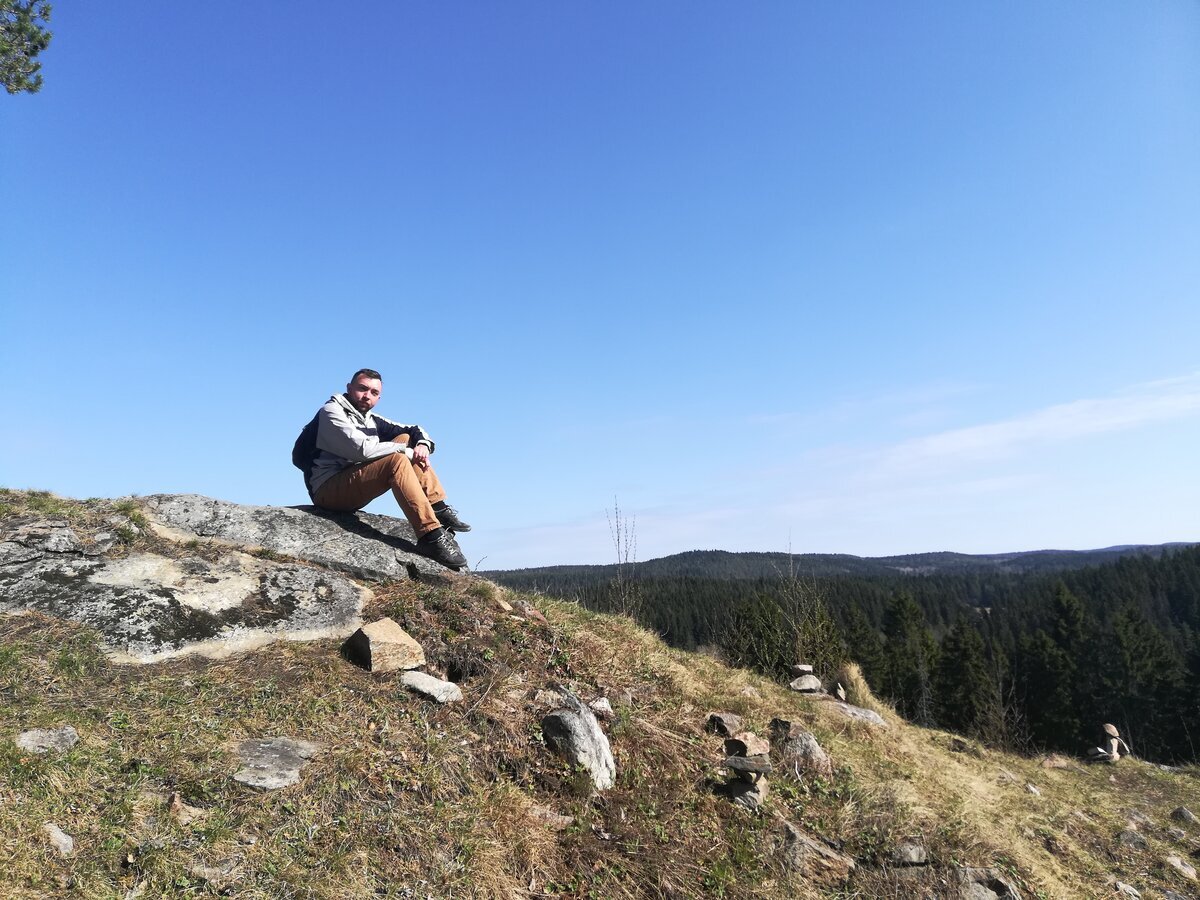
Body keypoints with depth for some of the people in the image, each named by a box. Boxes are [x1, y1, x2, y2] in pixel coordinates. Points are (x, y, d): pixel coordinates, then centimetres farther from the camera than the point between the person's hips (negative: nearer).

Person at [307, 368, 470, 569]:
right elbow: (363, 449, -22)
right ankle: (431, 535, -37)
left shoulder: (371, 420, 16)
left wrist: (423, 445, -8)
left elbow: (416, 430, 16)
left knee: (406, 438, 1)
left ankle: (438, 509, -10)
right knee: (397, 460, -29)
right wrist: (408, 452, -16)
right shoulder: (331, 412, -7)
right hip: (328, 491, -8)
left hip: (355, 489, 8)